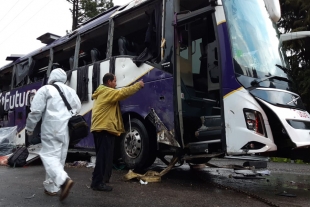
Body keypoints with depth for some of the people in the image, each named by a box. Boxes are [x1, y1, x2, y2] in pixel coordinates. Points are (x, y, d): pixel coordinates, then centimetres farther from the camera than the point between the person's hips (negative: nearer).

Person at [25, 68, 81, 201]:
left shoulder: (46, 89, -2)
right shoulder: (71, 91, 16)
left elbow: (36, 110, -6)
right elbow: (78, 109, 22)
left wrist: (29, 128, 5)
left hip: (52, 128, -6)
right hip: (67, 128, 6)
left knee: (49, 155, -5)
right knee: (59, 157, 12)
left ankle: (63, 180, -26)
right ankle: (51, 187, 19)